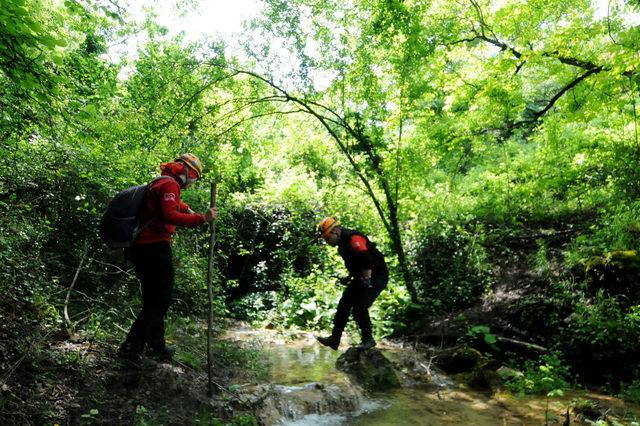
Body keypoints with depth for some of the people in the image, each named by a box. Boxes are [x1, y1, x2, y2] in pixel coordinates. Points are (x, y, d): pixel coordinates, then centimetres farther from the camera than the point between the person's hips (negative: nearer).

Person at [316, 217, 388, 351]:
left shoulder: (353, 238, -23)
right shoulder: (342, 242, 9)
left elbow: (368, 260, -31)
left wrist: (366, 279, -27)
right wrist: (350, 277, 14)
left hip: (377, 276, -10)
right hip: (361, 277, 10)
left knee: (359, 307, -17)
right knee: (344, 304, 3)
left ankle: (368, 339, 1)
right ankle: (335, 338, 8)